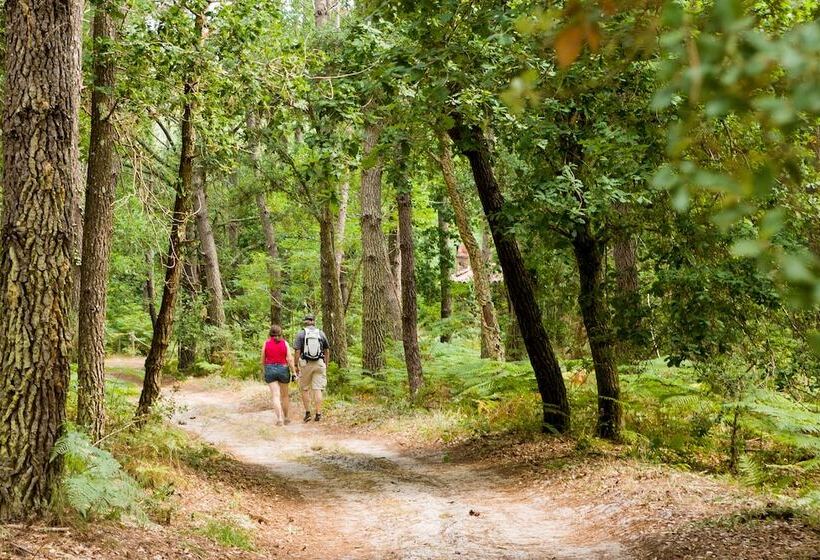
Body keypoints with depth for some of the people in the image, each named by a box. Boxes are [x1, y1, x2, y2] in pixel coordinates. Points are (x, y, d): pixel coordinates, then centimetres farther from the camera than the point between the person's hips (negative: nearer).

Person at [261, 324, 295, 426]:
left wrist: (264, 371, 19)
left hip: (270, 370, -1)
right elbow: (290, 359, -8)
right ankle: (285, 418, 25)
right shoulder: (285, 343, -2)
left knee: (275, 395, -5)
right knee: (284, 395, 16)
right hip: (283, 369, 1)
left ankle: (279, 419, -19)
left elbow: (263, 360, 4)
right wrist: (294, 372, -4)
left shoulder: (266, 343, -1)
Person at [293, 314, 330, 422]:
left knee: (305, 389, 11)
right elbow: (327, 350, 11)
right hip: (319, 364, 2)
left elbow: (297, 351, -7)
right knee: (317, 389, 1)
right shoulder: (321, 334, 6)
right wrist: (326, 364, 20)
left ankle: (307, 413, 9)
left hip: (305, 364, -2)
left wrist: (296, 366, -2)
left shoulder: (301, 334, -1)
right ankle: (318, 413, -2)